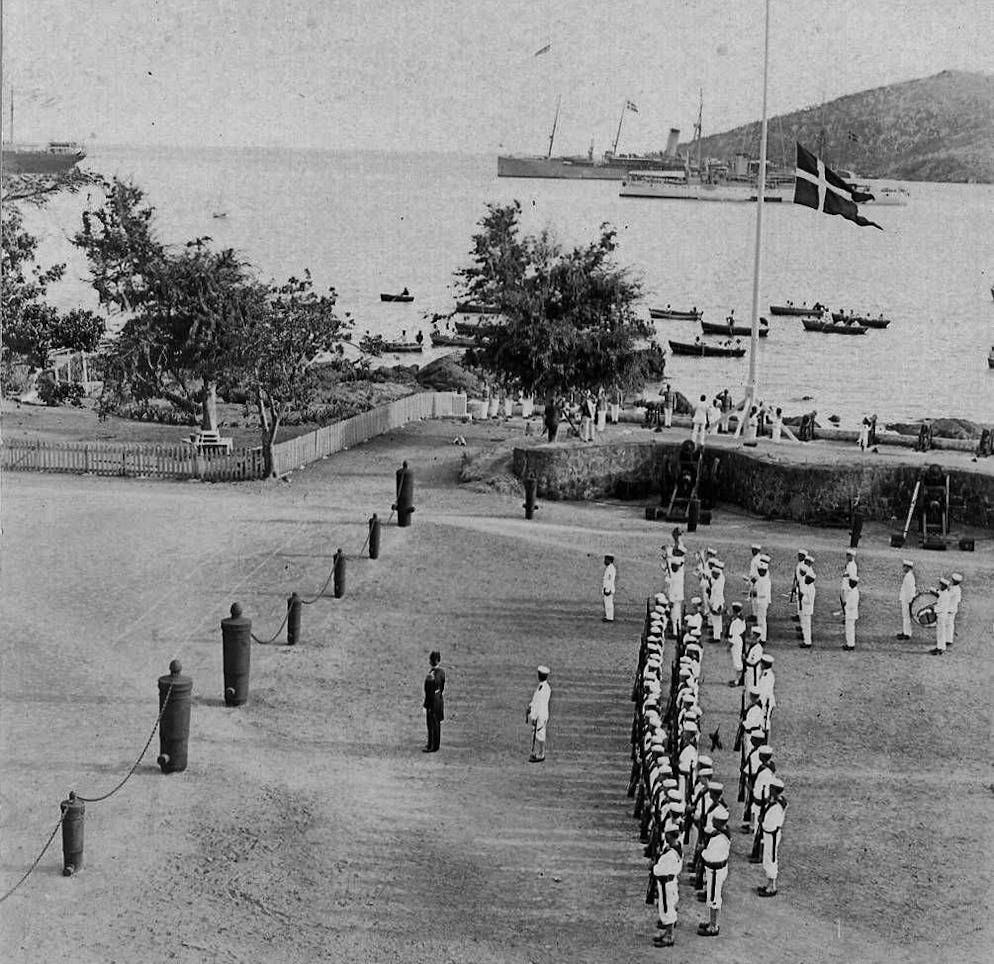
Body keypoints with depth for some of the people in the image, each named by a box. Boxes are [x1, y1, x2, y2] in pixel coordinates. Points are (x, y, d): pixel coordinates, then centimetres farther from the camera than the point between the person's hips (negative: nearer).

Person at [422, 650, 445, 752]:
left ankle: (433, 747, 13)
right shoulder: (441, 671, 0)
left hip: (433, 702, -9)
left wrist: (426, 705, -16)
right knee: (436, 724, 19)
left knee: (432, 725, 3)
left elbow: (430, 693, -22)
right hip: (439, 699, 9)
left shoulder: (431, 676, -26)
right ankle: (434, 744, 32)